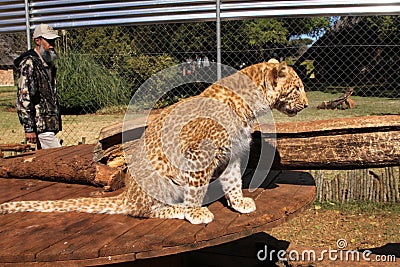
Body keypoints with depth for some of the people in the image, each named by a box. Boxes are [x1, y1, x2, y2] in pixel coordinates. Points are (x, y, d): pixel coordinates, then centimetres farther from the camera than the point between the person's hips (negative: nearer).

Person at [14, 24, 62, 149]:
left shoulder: (49, 64, 15)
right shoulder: (29, 64, -13)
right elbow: (23, 98, -17)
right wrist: (29, 128, -20)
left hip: (50, 123, 9)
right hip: (40, 125, -9)